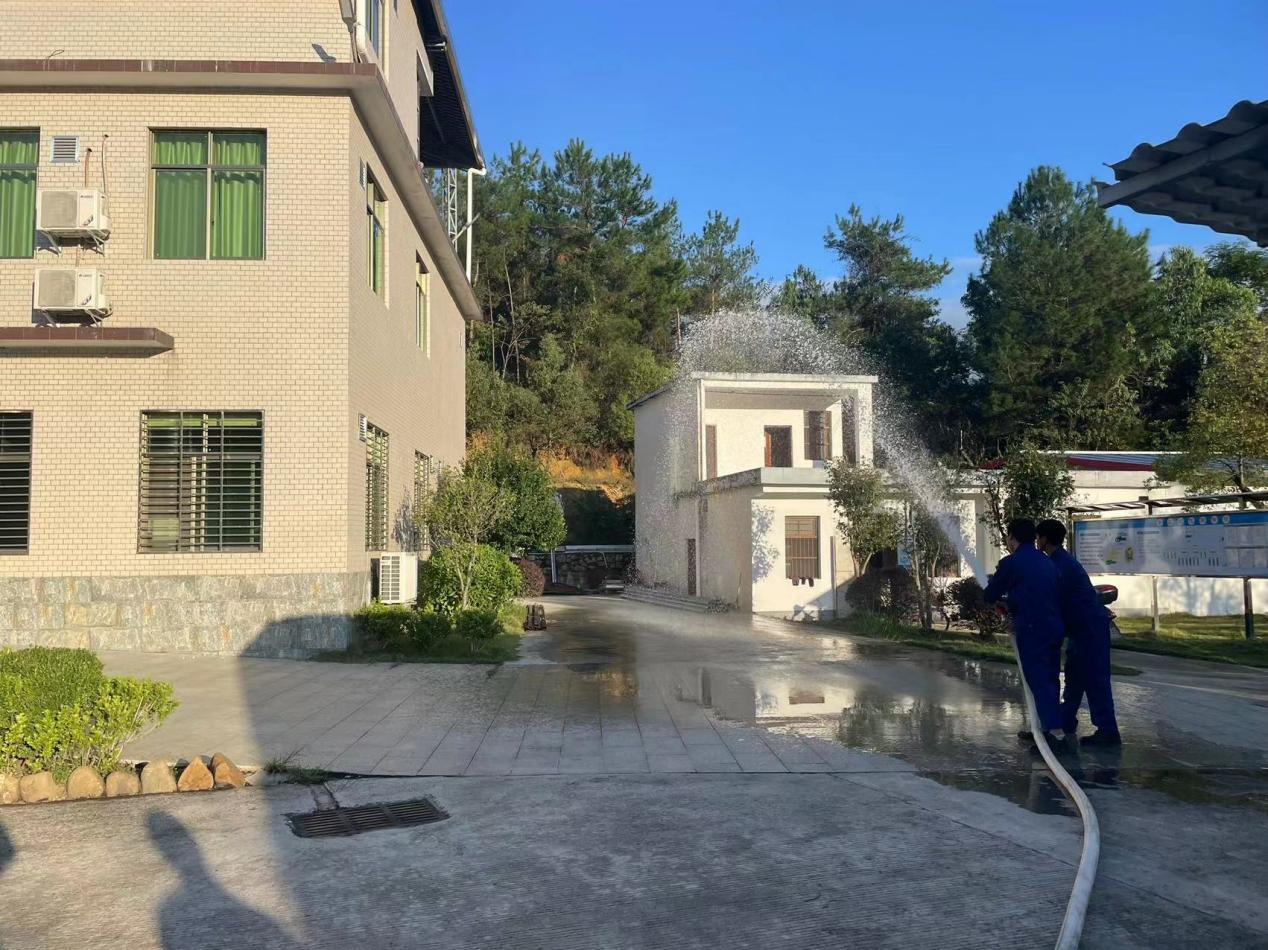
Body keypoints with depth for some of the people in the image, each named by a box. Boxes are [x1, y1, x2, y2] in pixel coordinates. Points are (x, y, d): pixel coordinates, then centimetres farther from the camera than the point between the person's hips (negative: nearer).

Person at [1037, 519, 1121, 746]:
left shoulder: (1061, 565, -18)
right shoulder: (1061, 560, 14)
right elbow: (1055, 597, 19)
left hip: (1090, 627, -11)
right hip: (1081, 627, 11)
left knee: (1094, 677, -6)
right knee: (1074, 674, 16)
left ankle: (1108, 732, -2)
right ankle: (1066, 723, 25)